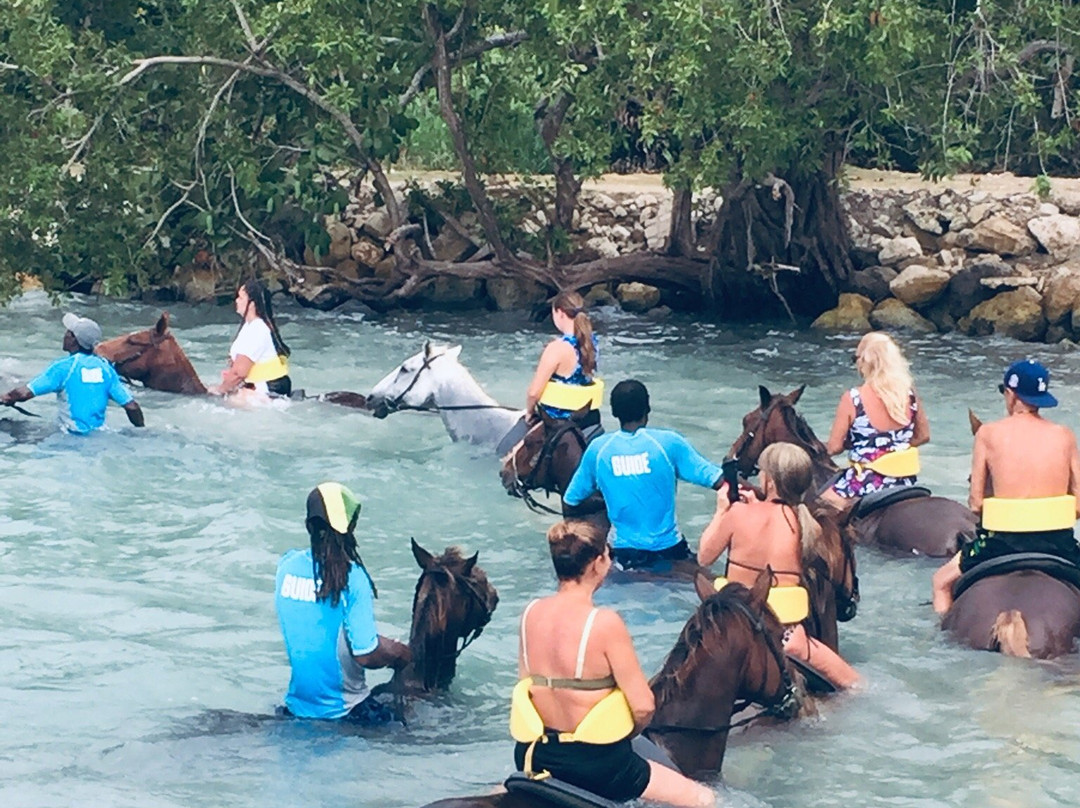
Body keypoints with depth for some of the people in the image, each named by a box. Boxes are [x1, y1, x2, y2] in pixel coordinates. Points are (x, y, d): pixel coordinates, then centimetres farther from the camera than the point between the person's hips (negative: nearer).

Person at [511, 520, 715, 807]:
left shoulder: (532, 613, -2)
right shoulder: (605, 623, -19)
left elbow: (525, 686, 9)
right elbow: (643, 707, -17)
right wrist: (624, 733, 3)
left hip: (536, 754, 6)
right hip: (595, 760, -6)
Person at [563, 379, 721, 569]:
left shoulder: (598, 449, -3)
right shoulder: (668, 443, -9)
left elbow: (571, 502, 7)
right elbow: (718, 481, -13)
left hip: (625, 552, 2)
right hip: (668, 548, -2)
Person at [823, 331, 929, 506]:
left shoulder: (852, 399, -14)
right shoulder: (910, 395, -2)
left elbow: (834, 447, -8)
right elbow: (923, 436, 10)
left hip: (866, 486, -6)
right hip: (904, 483, 6)